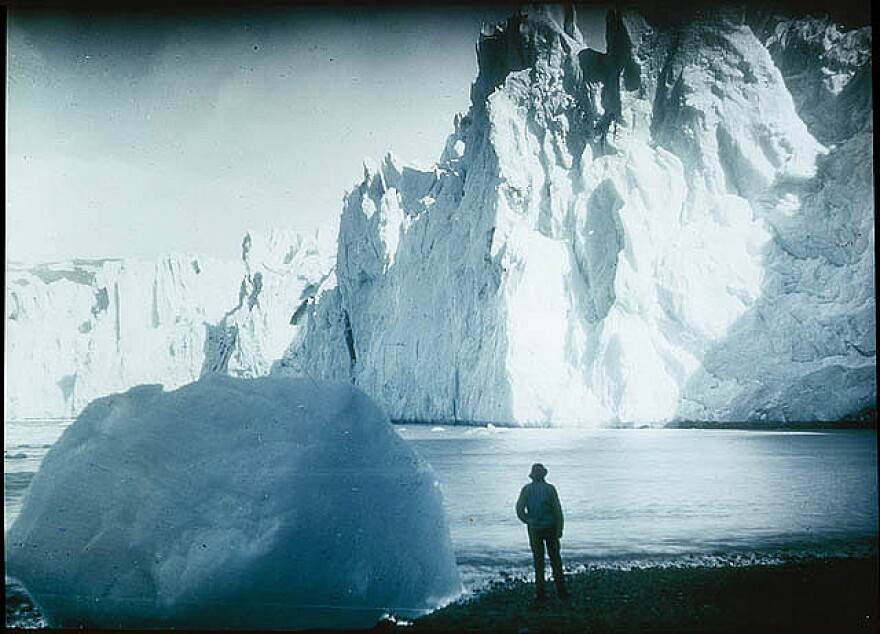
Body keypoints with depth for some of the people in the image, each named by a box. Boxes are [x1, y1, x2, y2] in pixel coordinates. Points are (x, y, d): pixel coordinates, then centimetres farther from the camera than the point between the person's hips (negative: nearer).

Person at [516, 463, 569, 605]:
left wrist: (527, 521, 6)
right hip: (550, 528, 0)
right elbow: (558, 510, -8)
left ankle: (541, 594, 5)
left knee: (538, 561, 6)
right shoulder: (550, 488, -4)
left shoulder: (527, 489, -2)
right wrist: (559, 530, -4)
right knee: (555, 560, 9)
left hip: (534, 529, 0)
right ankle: (561, 591, 9)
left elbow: (519, 509, -9)